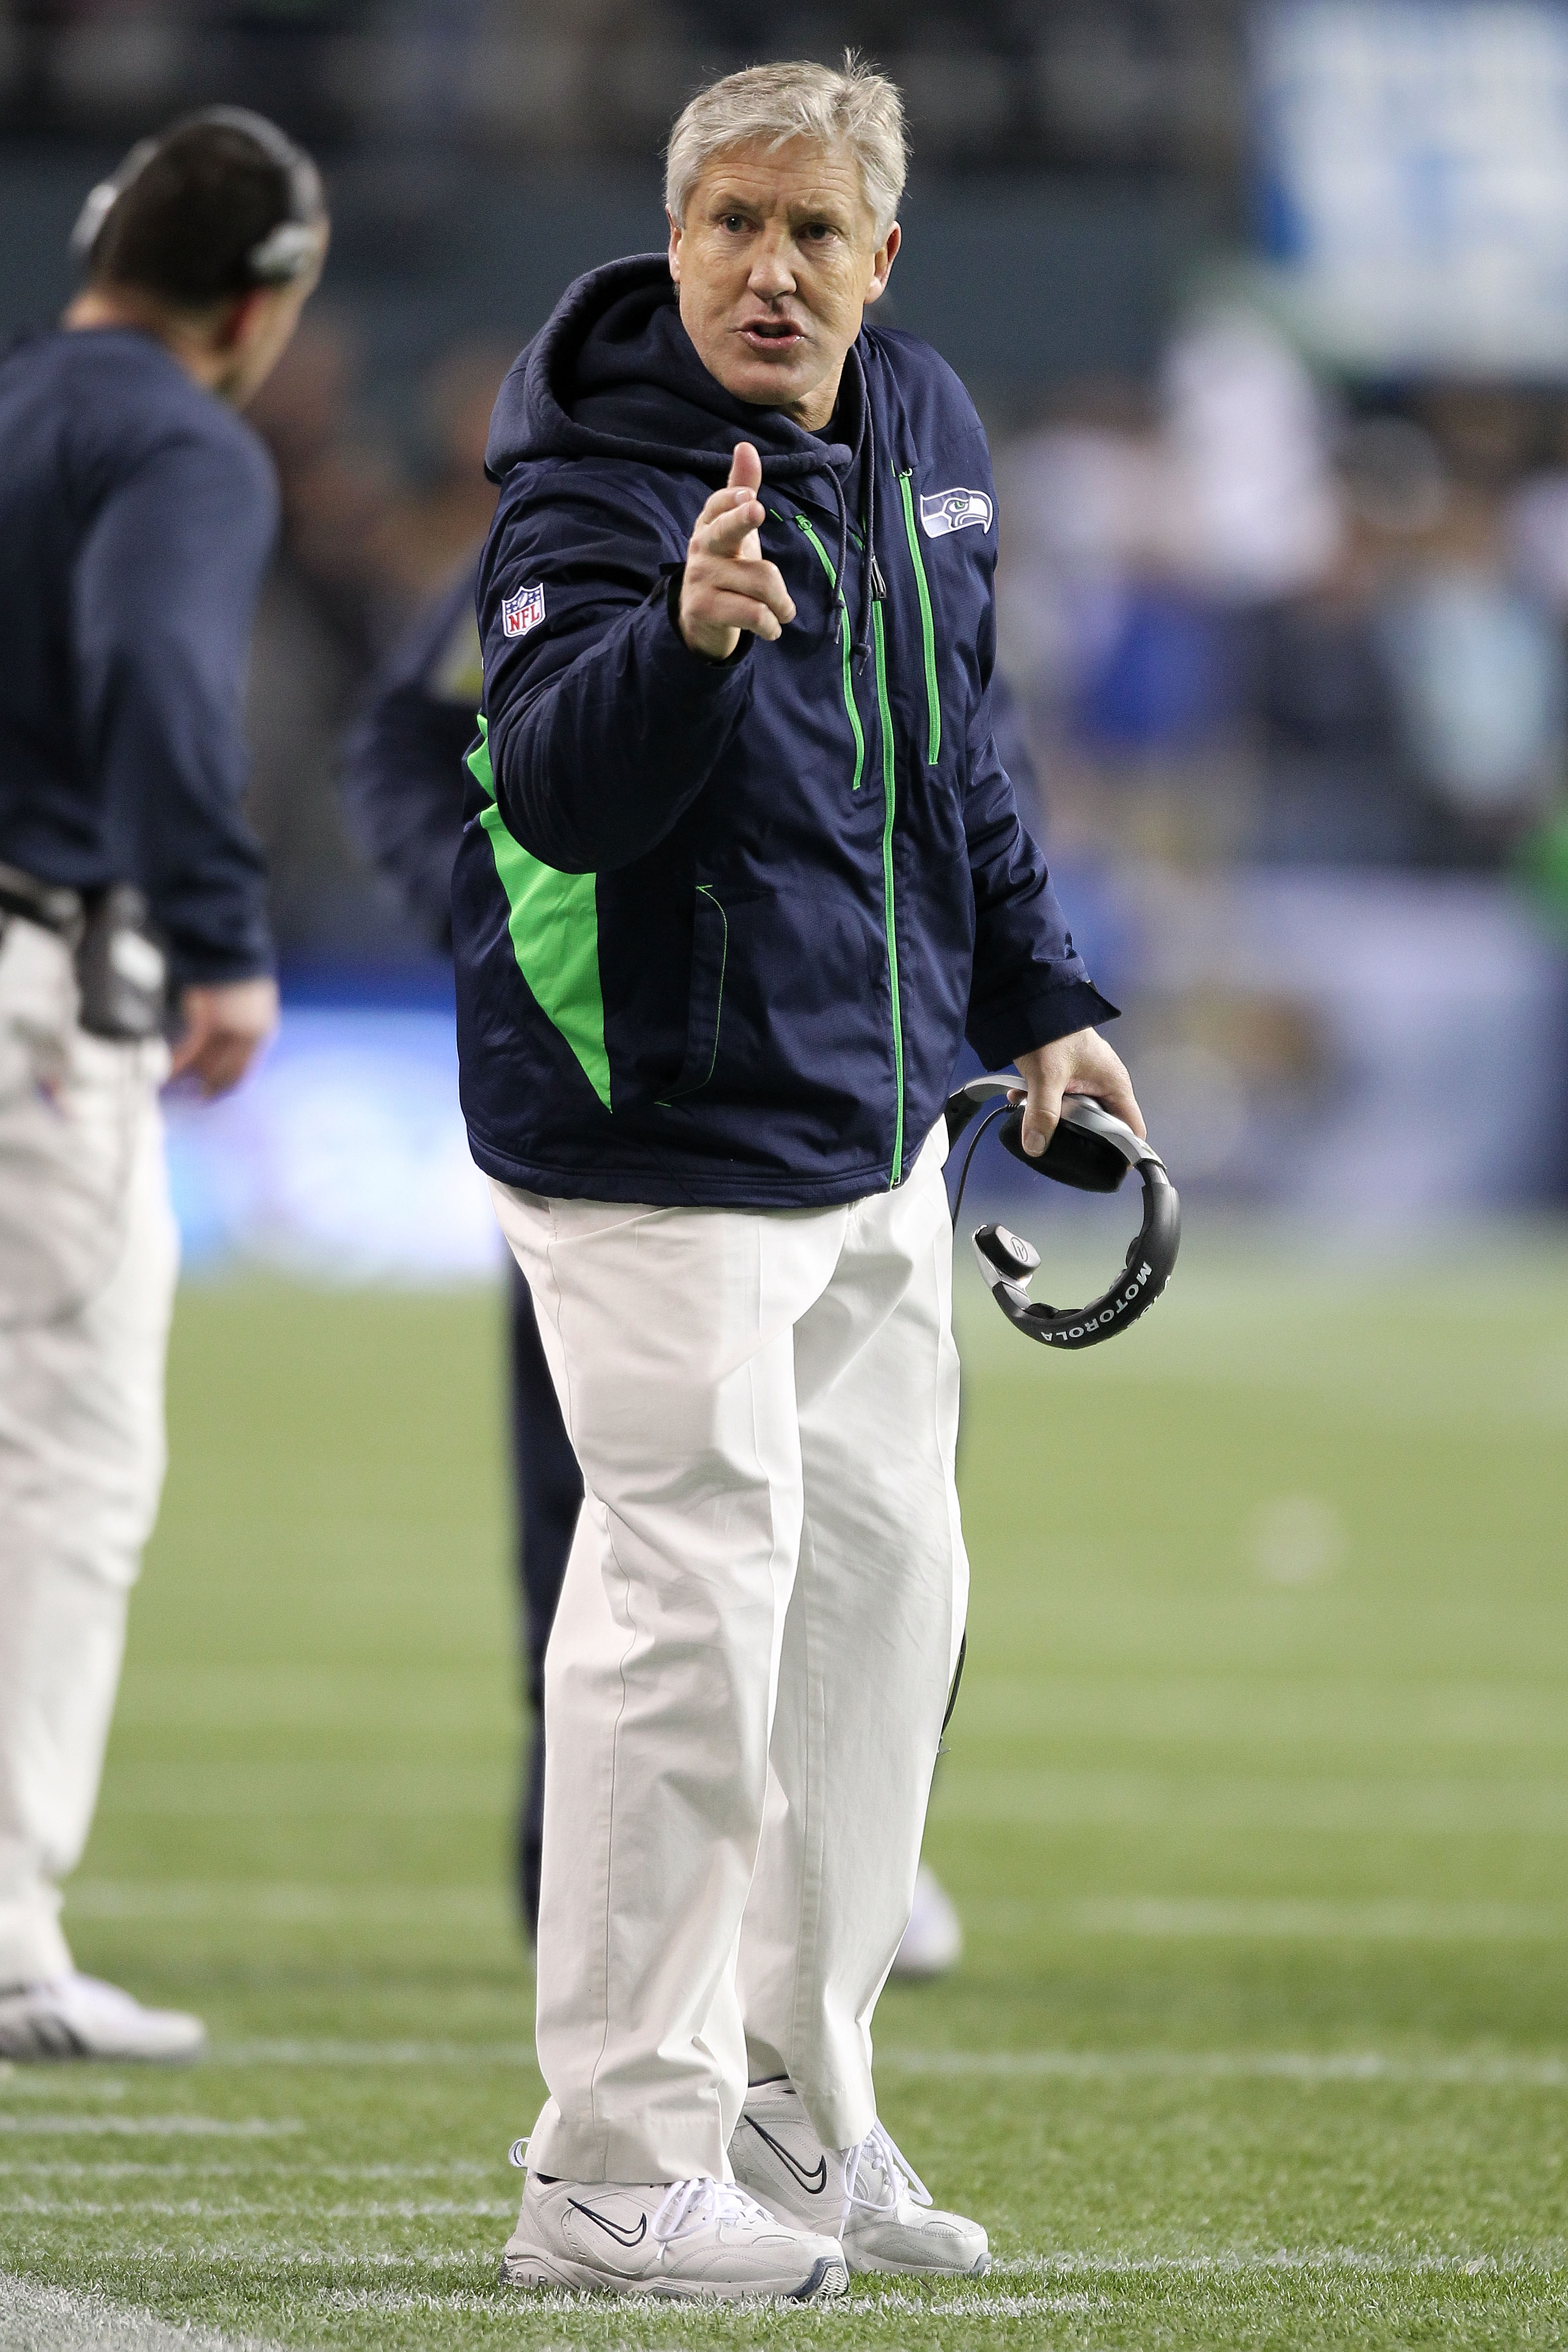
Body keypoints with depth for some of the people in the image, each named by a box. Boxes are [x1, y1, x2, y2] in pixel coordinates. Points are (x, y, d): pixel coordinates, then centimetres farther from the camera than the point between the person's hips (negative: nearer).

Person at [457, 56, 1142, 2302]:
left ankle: (795, 2113, 25)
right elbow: (559, 789, -35)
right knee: (696, 1603, -11)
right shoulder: (599, 483, -18)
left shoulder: (927, 436, 6)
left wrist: (1037, 998, 20)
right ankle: (616, 2174, -6)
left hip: (875, 1126, 9)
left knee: (887, 1574, 14)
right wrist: (693, 630, -52)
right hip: (660, 1133, -9)